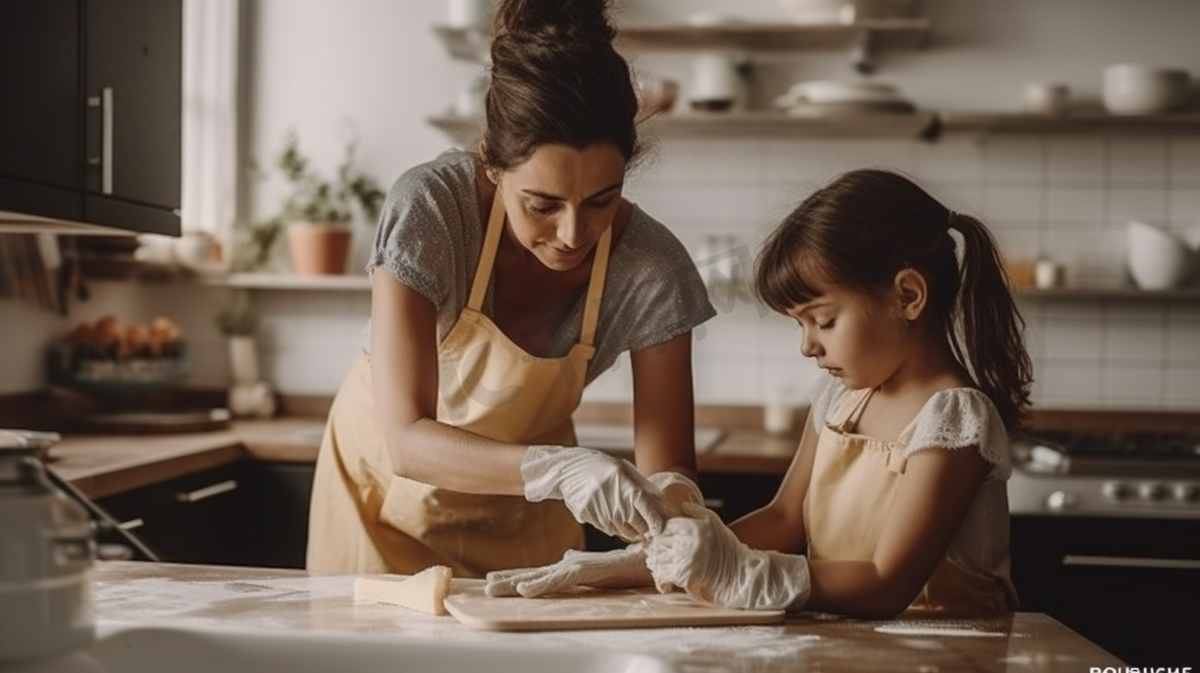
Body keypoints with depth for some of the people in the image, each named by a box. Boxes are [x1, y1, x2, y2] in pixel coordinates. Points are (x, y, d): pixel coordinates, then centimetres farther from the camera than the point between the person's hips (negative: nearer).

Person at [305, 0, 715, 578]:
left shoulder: (651, 267, -25)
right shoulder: (428, 208, -31)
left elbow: (666, 468, -19)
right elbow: (407, 440, -33)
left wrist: (674, 527, -41)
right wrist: (557, 468, -49)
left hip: (525, 504, 1)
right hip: (392, 475, -1)